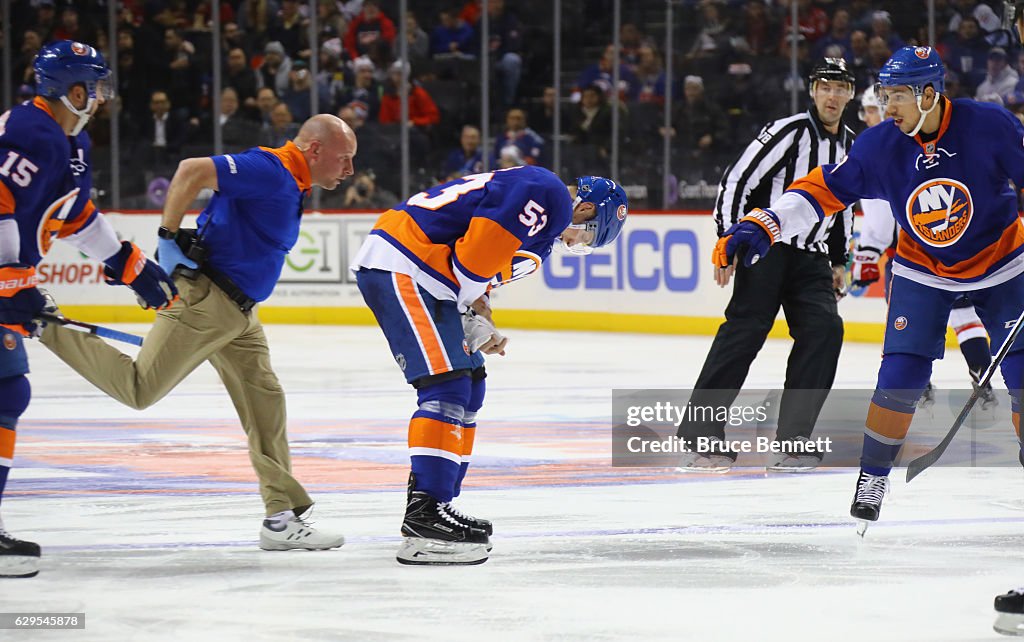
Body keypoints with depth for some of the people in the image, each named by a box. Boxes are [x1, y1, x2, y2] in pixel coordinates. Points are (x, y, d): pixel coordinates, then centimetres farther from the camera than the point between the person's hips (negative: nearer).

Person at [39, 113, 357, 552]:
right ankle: (46, 328, 5)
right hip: (205, 300, -10)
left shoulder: (293, 185, 14)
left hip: (237, 311, 10)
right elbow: (192, 170, -26)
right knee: (139, 389, -8)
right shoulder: (271, 170, -18)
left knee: (265, 401, 7)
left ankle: (282, 516, 9)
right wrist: (169, 237, -21)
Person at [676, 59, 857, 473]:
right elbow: (735, 181, -14)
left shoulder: (852, 147, 11)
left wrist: (839, 261, 22)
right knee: (745, 331, -17)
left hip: (810, 256, 6)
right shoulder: (789, 132, -12)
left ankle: (793, 439, -7)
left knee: (825, 330, -11)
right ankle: (699, 435, -16)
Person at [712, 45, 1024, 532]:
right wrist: (759, 227, -22)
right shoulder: (880, 145, -16)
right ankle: (873, 477, 7)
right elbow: (822, 191, -12)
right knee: (901, 376, -9)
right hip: (923, 271, 1)